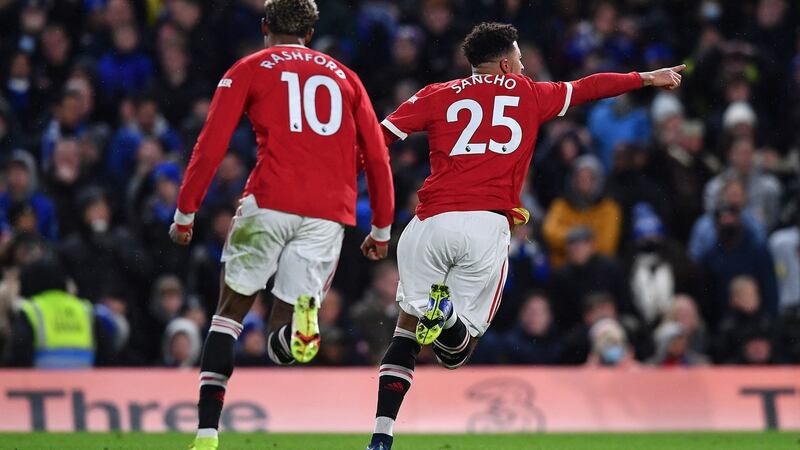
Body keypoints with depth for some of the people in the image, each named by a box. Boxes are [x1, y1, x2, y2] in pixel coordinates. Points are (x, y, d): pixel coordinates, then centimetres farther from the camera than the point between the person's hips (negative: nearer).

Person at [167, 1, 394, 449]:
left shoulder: (248, 70, 13)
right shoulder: (344, 76, 22)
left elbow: (210, 148, 4)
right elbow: (377, 157, 17)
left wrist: (185, 214, 10)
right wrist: (382, 229, 24)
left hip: (270, 202, -2)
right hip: (330, 213, 2)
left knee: (231, 312, 13)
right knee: (282, 348, 7)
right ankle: (302, 318, -31)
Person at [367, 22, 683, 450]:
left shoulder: (437, 96, 15)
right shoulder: (529, 95, 18)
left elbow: (377, 139, 5)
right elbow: (587, 88, 32)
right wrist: (648, 78, 46)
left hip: (431, 222, 1)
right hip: (488, 226, -1)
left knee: (406, 326, 14)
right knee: (457, 350, 7)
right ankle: (446, 316, -29)